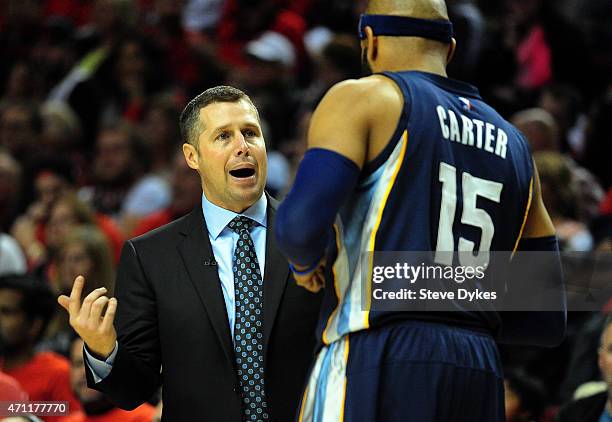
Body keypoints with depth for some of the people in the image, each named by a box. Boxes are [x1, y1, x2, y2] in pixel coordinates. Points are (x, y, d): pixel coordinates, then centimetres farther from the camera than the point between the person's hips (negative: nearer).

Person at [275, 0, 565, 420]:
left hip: (376, 369, -6)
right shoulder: (512, 145, 21)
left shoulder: (361, 98, 3)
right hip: (479, 382, 6)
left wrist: (306, 262, 9)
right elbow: (547, 321, 20)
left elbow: (301, 224, -13)